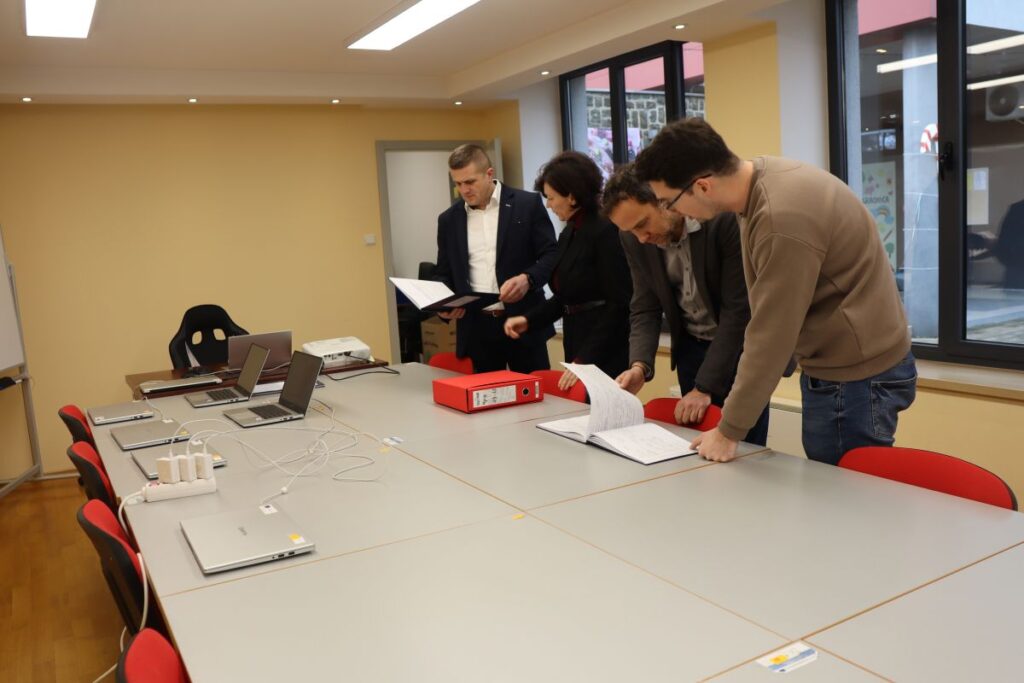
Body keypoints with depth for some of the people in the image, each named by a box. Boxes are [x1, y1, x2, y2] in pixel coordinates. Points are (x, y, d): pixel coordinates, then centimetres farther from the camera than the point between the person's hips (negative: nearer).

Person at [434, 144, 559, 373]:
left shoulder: (527, 204, -1)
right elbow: (444, 274, 14)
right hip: (476, 328, 3)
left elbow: (552, 255, -2)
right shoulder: (449, 219, 9)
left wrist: (528, 279, -21)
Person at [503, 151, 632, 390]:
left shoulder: (606, 232, -14)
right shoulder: (568, 234, 11)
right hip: (576, 343, 8)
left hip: (606, 352, -8)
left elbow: (619, 304, -17)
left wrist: (585, 360, -19)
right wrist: (529, 320, 4)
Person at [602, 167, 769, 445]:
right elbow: (645, 309, -2)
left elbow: (739, 310, -22)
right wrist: (639, 365, -20)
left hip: (740, 346, -4)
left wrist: (705, 386, -23)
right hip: (690, 348, 4)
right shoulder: (635, 239, -8)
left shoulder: (725, 219, -24)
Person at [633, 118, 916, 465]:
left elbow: (772, 335, -23)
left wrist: (728, 431, -13)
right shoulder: (758, 176, 0)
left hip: (856, 376, -8)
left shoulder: (783, 220, -29)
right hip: (842, 366, 9)